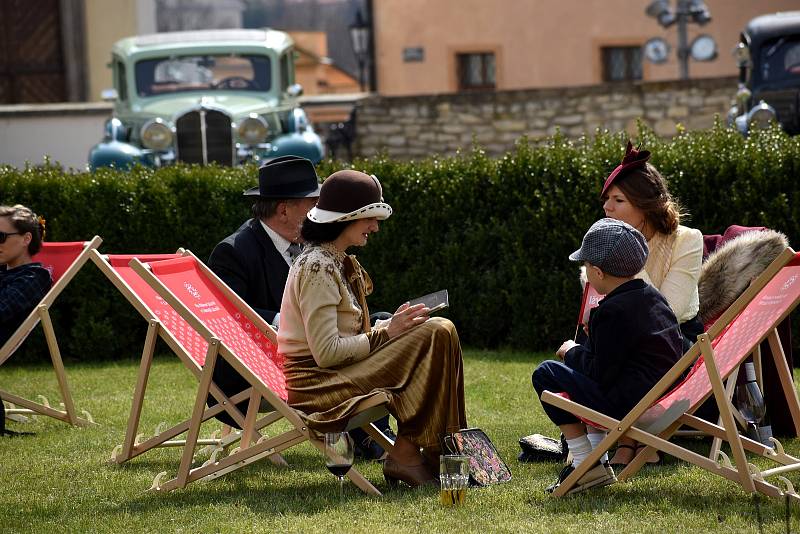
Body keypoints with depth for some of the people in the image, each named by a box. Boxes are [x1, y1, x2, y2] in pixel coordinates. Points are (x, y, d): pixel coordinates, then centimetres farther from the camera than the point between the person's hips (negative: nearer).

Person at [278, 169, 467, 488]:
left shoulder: (337, 263, 17)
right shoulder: (317, 268, -16)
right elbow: (326, 352, -20)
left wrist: (391, 326, 2)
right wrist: (386, 334, -12)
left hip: (331, 375, 10)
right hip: (317, 385, -10)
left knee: (439, 332, 7)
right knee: (437, 334, -16)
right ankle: (406, 453, -12)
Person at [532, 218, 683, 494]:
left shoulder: (614, 311, -17)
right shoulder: (652, 296, 11)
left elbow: (602, 373, -17)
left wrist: (572, 353, 1)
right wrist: (580, 352, 19)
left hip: (631, 405, -10)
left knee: (546, 373, 1)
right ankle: (598, 461, 24)